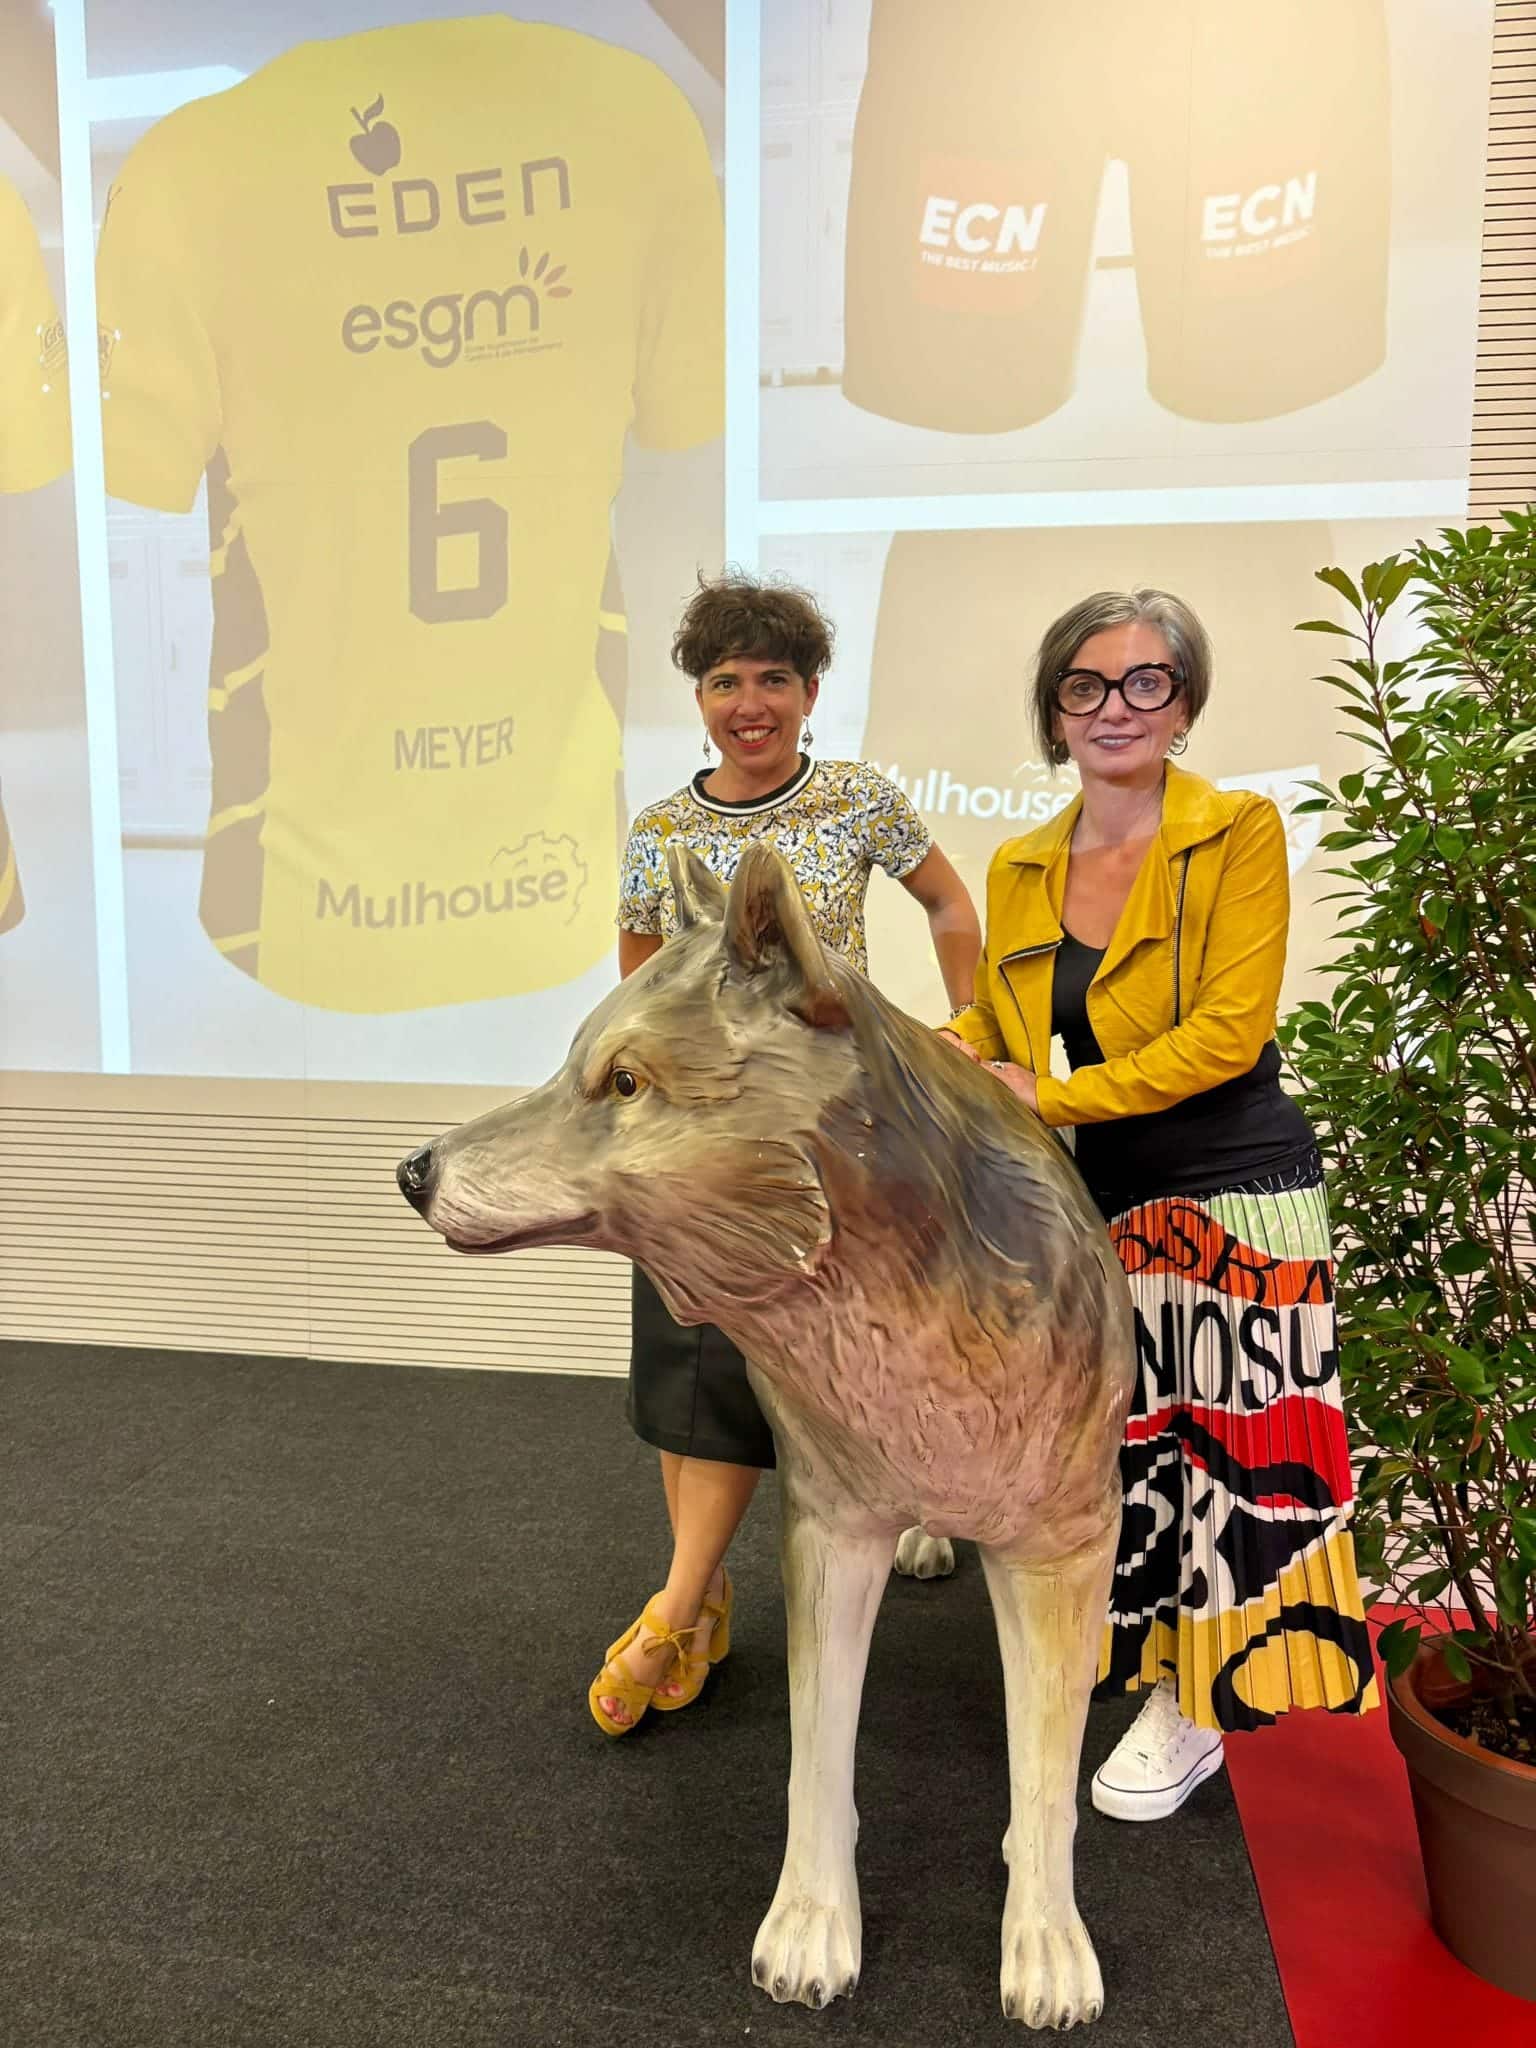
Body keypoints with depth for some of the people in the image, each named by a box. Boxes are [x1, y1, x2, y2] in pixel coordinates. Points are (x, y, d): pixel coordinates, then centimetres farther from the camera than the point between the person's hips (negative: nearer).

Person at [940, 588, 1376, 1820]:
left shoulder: (1240, 832, -8)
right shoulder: (1022, 868, 7)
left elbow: (1229, 1029, -16)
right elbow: (991, 1027, 15)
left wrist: (1054, 1097, -16)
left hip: (1236, 1186, -5)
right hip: (1106, 1193, 5)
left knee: (1235, 1439, 4)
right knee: (1132, 1439, 14)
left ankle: (1206, 1706, 26)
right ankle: (1173, 1682, 35)